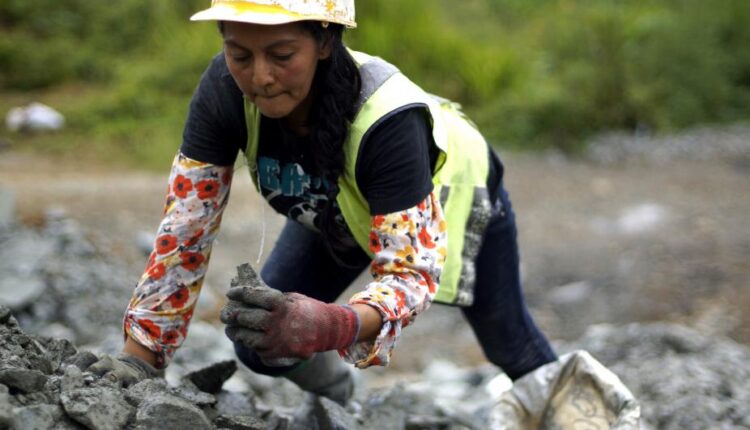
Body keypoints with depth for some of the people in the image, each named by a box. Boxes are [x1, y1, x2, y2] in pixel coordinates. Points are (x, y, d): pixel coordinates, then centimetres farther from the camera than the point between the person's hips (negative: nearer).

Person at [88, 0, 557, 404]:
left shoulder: (387, 117, -48)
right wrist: (140, 356, -36)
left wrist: (332, 326, -68)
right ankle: (341, 399, 31)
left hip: (455, 196, -3)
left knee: (510, 348, 18)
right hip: (339, 211, 3)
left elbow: (412, 270, -47)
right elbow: (185, 232, -29)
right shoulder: (225, 91, -36)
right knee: (262, 343, -2)